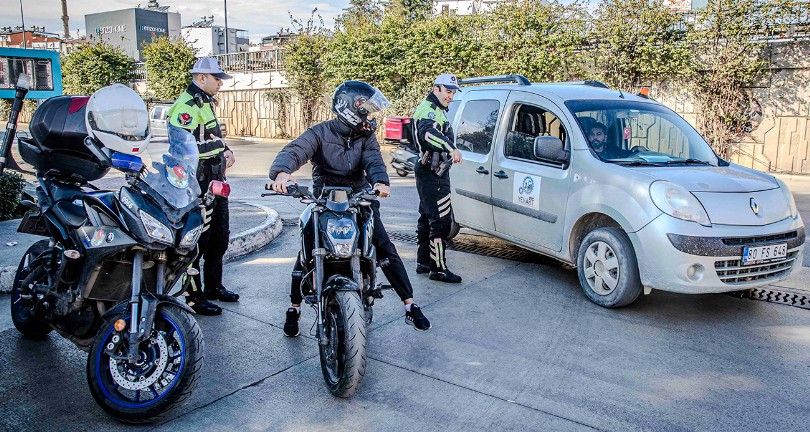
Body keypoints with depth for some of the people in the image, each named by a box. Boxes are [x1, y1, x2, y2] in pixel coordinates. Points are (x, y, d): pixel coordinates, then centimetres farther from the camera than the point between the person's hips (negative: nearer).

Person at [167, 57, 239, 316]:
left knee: (219, 237, 18)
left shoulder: (206, 102, 17)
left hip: (216, 182, 10)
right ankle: (194, 297, 8)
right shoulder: (186, 106, -16)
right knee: (197, 241, -2)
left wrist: (225, 150, 9)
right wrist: (219, 151, -21)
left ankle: (214, 286, 32)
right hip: (198, 184, -10)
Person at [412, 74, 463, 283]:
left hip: (430, 173, 11)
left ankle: (423, 263, 25)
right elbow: (429, 132, -37)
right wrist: (451, 148, -51)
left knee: (427, 219, 16)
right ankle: (438, 268, -5)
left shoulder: (436, 110, 20)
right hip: (432, 174, -11)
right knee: (440, 220, -10)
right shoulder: (428, 110, -15)